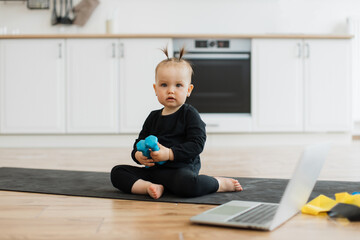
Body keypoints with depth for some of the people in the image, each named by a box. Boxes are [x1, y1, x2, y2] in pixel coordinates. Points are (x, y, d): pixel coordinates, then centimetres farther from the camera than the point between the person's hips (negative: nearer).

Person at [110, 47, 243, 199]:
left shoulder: (189, 114, -3)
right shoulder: (153, 117, 15)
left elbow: (197, 144, -13)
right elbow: (140, 142, 19)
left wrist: (169, 154, -22)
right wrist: (138, 155, -6)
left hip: (182, 168, -6)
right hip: (154, 169, 6)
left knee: (186, 183, -39)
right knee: (117, 172, -5)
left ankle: (220, 183, -11)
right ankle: (149, 187, -25)